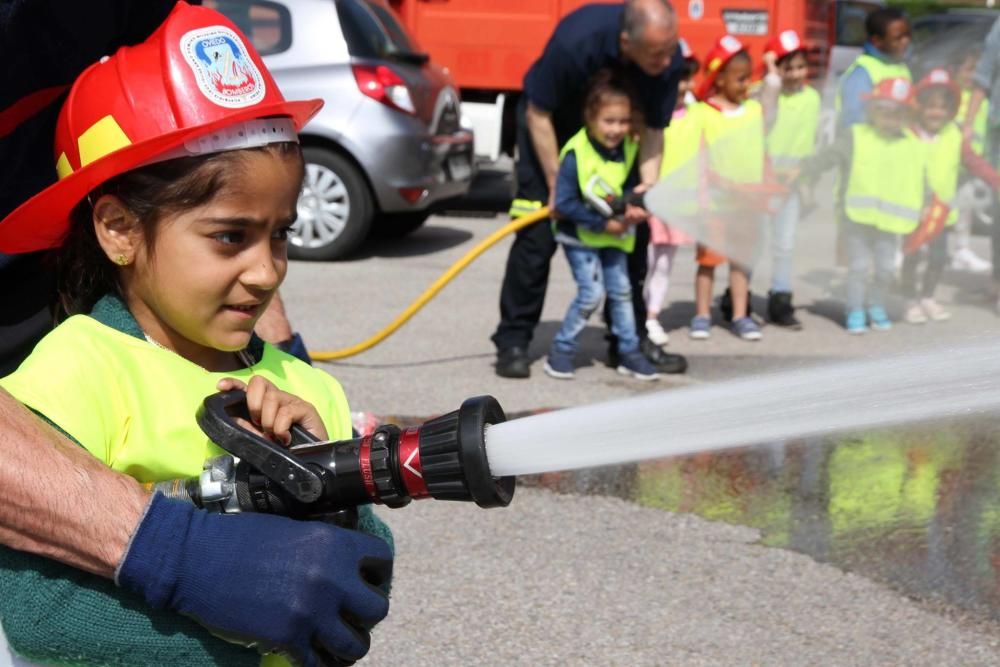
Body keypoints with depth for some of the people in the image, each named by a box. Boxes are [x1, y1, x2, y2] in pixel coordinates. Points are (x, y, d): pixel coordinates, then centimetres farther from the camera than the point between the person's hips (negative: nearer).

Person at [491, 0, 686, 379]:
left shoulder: (669, 59, -27)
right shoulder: (576, 40, -38)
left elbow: (654, 130, -13)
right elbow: (538, 114, -24)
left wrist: (647, 189, -28)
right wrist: (557, 185, -22)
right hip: (552, 124, -4)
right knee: (537, 234, -10)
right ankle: (513, 342, -2)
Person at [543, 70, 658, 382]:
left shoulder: (628, 149, -5)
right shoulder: (575, 153, -23)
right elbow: (564, 203, -23)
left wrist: (631, 208, -15)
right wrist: (603, 223, -23)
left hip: (614, 235, 6)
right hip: (579, 236, -6)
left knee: (621, 290, 10)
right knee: (592, 292, -11)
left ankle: (629, 352, 22)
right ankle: (561, 350, 5)